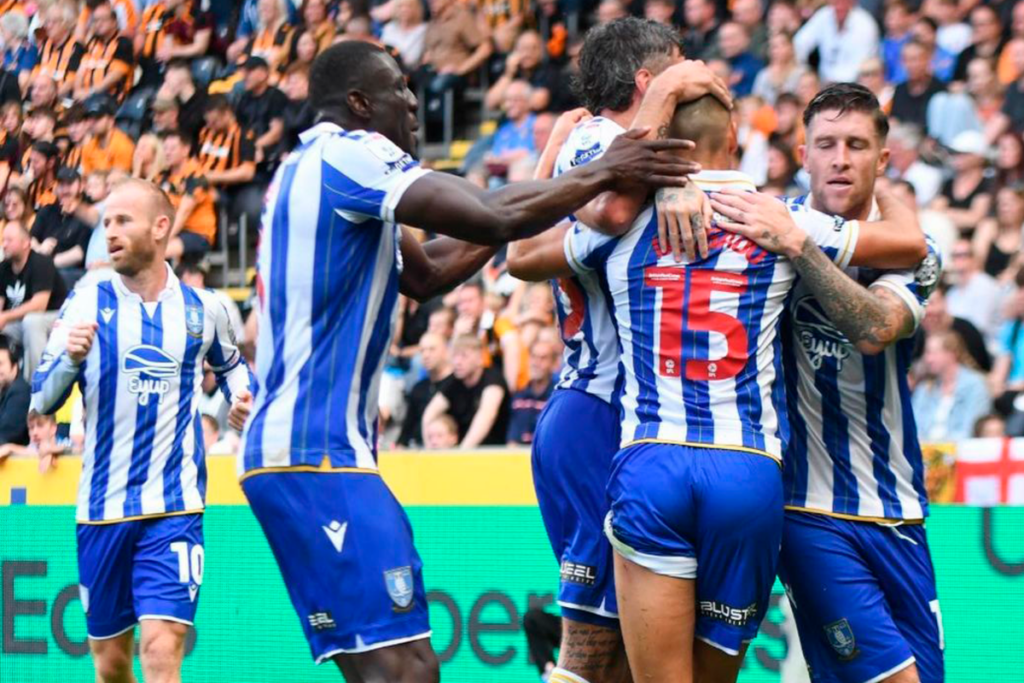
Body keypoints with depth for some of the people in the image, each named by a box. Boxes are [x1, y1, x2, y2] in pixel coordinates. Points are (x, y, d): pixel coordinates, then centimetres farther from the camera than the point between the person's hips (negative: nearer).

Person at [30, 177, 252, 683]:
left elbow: (229, 363, 26)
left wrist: (242, 391, 4)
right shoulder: (86, 303, 1)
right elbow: (41, 400, -2)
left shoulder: (202, 308, 4)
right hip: (101, 509, 1)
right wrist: (70, 357, -21)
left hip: (174, 510, -1)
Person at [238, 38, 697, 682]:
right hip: (316, 454, -11)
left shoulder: (313, 168, 21)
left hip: (290, 447, 11)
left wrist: (549, 191, 23)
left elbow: (424, 273, 27)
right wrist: (601, 174, -8)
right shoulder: (351, 155, -10)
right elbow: (490, 217, -21)